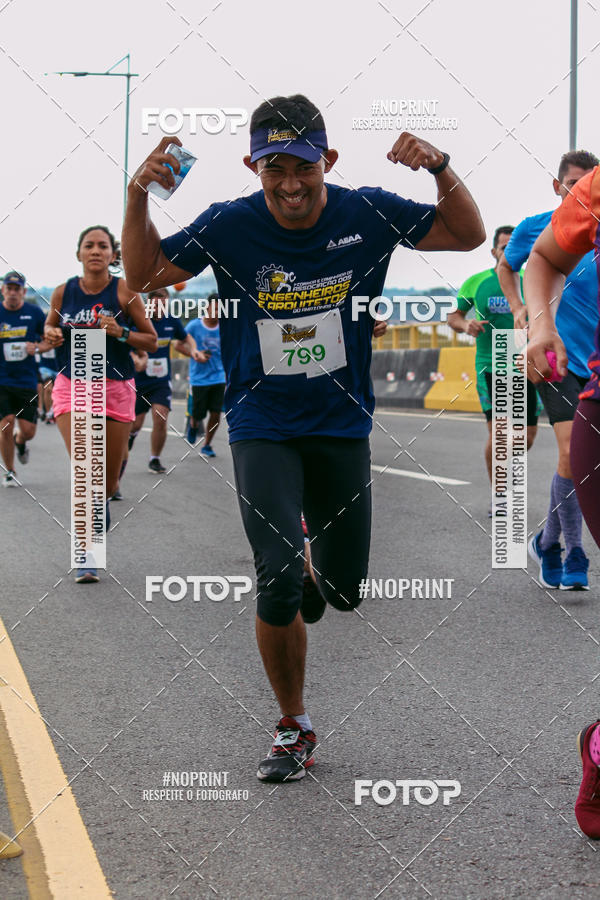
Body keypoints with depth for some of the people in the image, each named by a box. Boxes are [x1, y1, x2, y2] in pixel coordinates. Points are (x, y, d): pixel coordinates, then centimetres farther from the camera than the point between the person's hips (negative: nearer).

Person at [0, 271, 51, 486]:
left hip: (27, 379, 1)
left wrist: (37, 347, -10)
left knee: (28, 431, 0)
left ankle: (20, 442, 39)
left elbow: (49, 340, 10)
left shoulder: (35, 313, 1)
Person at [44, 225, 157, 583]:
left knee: (109, 477, 8)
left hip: (116, 388, 0)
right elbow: (49, 328, 17)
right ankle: (87, 554, -9)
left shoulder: (124, 291, -6)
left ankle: (100, 503, 47)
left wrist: (120, 331, -18)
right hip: (72, 384, 0)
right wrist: (52, 335, -6)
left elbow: (151, 341, -1)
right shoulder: (63, 292, 0)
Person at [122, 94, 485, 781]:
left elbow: (468, 236, 1)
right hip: (262, 429, -2)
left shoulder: (366, 215, -6)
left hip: (343, 427, 2)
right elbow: (144, 275, -2)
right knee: (281, 583, -18)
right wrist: (139, 196, -18)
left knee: (347, 592, 8)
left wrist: (439, 167, -17)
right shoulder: (229, 226, -9)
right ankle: (293, 726, 3)